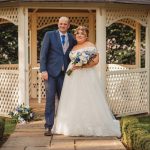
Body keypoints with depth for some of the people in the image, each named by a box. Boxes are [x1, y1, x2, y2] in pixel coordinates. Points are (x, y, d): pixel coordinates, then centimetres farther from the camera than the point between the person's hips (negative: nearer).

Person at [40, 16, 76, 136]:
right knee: (50, 98, -6)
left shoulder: (72, 39, 11)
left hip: (65, 73, 3)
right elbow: (43, 53, -3)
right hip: (51, 72, -3)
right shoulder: (49, 35, 1)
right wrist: (43, 70, -12)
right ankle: (48, 127, -3)